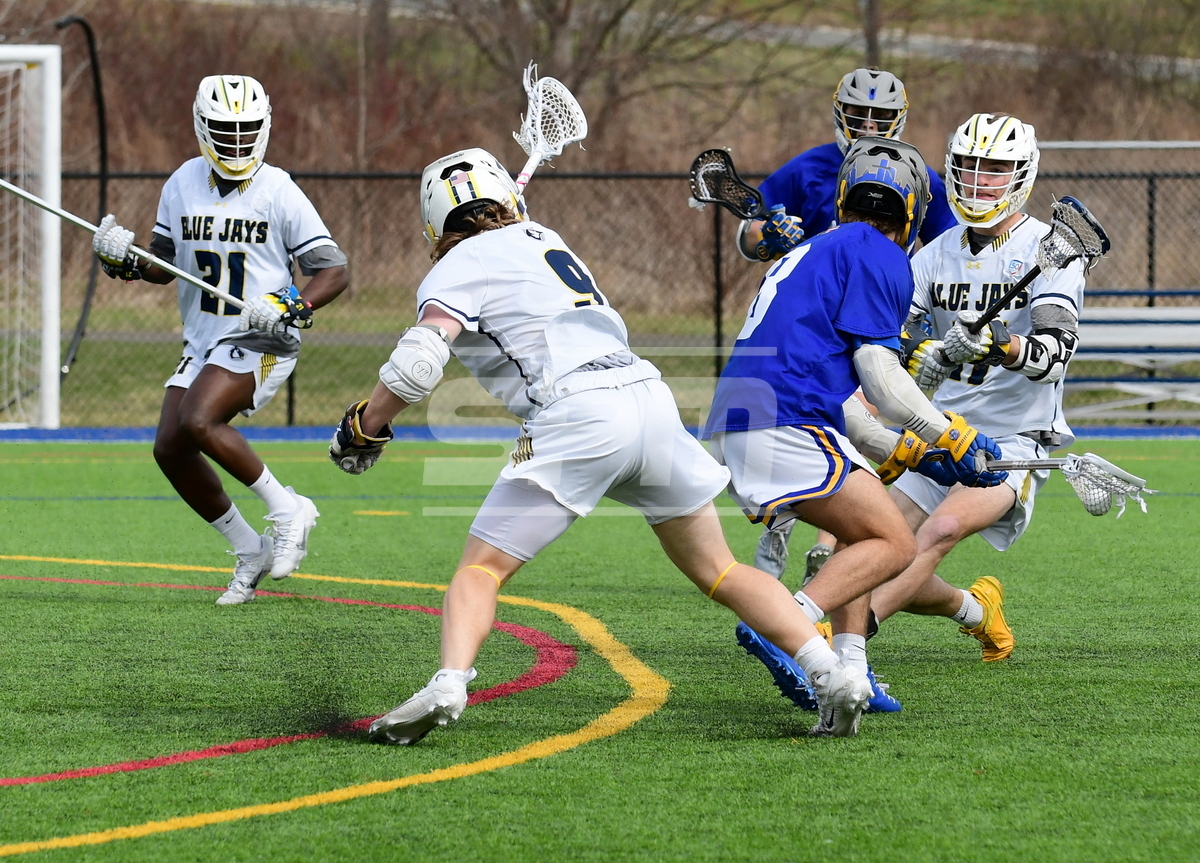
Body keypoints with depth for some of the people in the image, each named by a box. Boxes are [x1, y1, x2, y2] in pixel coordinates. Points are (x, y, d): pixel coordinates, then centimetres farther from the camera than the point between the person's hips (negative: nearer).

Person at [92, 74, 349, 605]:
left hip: (260, 342, -7)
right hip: (202, 342, 7)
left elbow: (334, 273, -9)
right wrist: (124, 257, -6)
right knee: (171, 449, -1)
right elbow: (163, 266, 16)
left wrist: (288, 309, -25)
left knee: (197, 421, -27)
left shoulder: (279, 193, -10)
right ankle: (250, 551, 14)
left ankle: (286, 509, -10)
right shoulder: (182, 186, 6)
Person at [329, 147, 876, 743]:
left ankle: (448, 685, -24)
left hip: (577, 414, -6)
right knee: (718, 572, 16)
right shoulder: (543, 241, 26)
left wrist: (364, 427, 5)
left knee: (482, 568, 0)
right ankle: (834, 676, 8)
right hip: (649, 396, 6)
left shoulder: (460, 269, 7)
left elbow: (419, 361, -7)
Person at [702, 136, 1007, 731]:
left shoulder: (811, 254, 30)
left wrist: (904, 453, 38)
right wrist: (952, 437, -1)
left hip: (733, 426, 9)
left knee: (865, 534, 23)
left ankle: (847, 670, 10)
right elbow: (878, 370, -7)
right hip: (787, 422, -9)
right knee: (894, 545, -5)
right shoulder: (879, 256, 2)